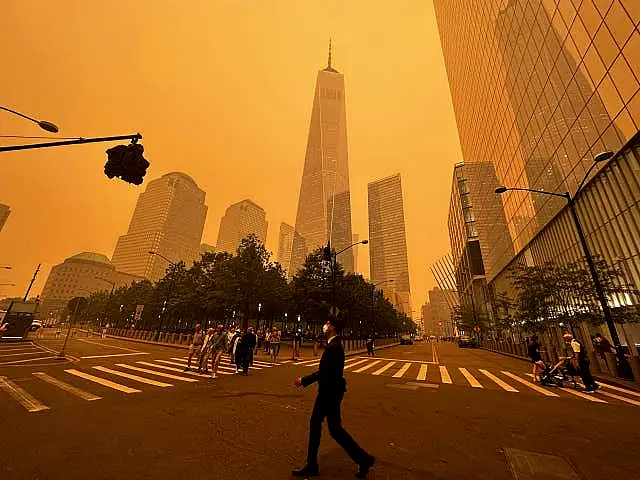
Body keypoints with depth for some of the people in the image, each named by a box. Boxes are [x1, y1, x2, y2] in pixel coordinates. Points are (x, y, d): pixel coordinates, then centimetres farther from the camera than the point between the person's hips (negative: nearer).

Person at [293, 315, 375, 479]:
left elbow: (324, 372, -28)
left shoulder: (334, 347, -26)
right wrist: (305, 379, 10)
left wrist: (304, 380, -18)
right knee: (315, 423, 17)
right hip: (327, 391, 10)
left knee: (334, 428, 7)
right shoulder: (333, 345, 5)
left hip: (331, 393, -10)